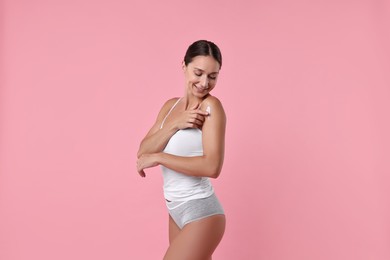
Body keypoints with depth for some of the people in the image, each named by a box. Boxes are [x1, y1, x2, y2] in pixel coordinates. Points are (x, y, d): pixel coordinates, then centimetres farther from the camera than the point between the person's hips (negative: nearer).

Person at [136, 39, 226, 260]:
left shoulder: (211, 106, -14)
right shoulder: (171, 106, 6)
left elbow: (212, 167, -24)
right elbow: (143, 152, -4)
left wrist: (158, 157, -20)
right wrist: (175, 124, -18)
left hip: (201, 214, -7)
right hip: (176, 210, 7)